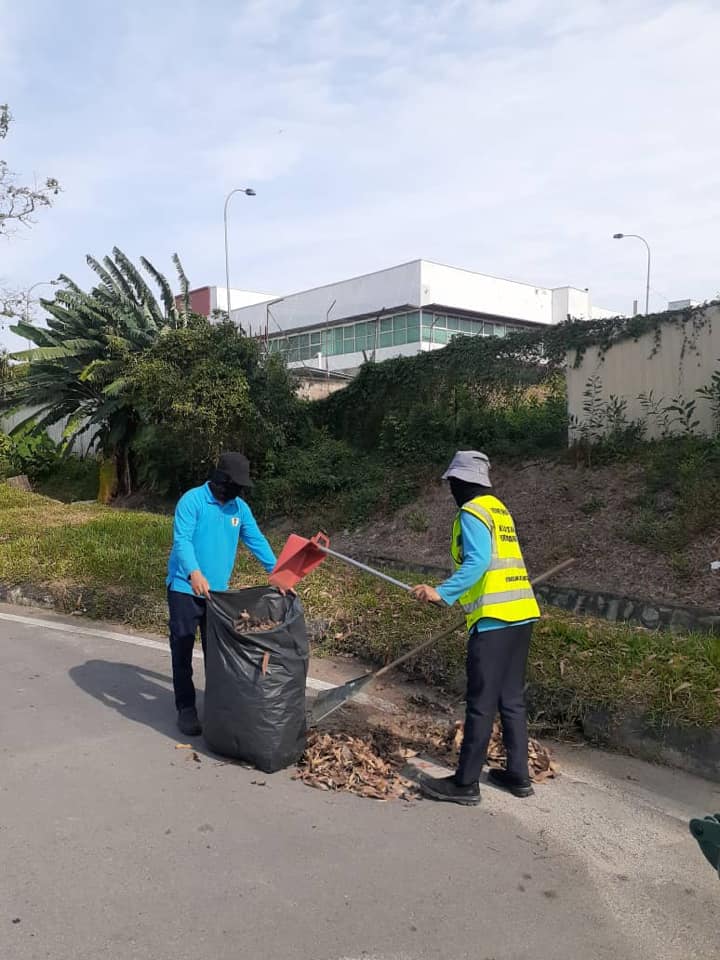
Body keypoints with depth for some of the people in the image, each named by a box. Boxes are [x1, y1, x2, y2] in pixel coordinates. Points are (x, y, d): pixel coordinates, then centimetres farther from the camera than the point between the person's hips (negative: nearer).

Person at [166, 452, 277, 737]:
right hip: (185, 589, -5)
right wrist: (194, 573, -39)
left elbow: (256, 541, 9)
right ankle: (186, 708, 12)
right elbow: (182, 539, -24)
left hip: (218, 591, 6)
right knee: (182, 651, 2)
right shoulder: (192, 500, -14)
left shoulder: (240, 508, 5)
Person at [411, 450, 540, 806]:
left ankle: (466, 783, 7)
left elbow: (477, 562, -21)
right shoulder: (498, 509, 18)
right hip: (520, 614, 9)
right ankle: (518, 775, 24)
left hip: (494, 619, -9)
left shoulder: (472, 512, -9)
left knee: (481, 704, -2)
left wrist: (442, 593, -25)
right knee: (512, 700, 16)